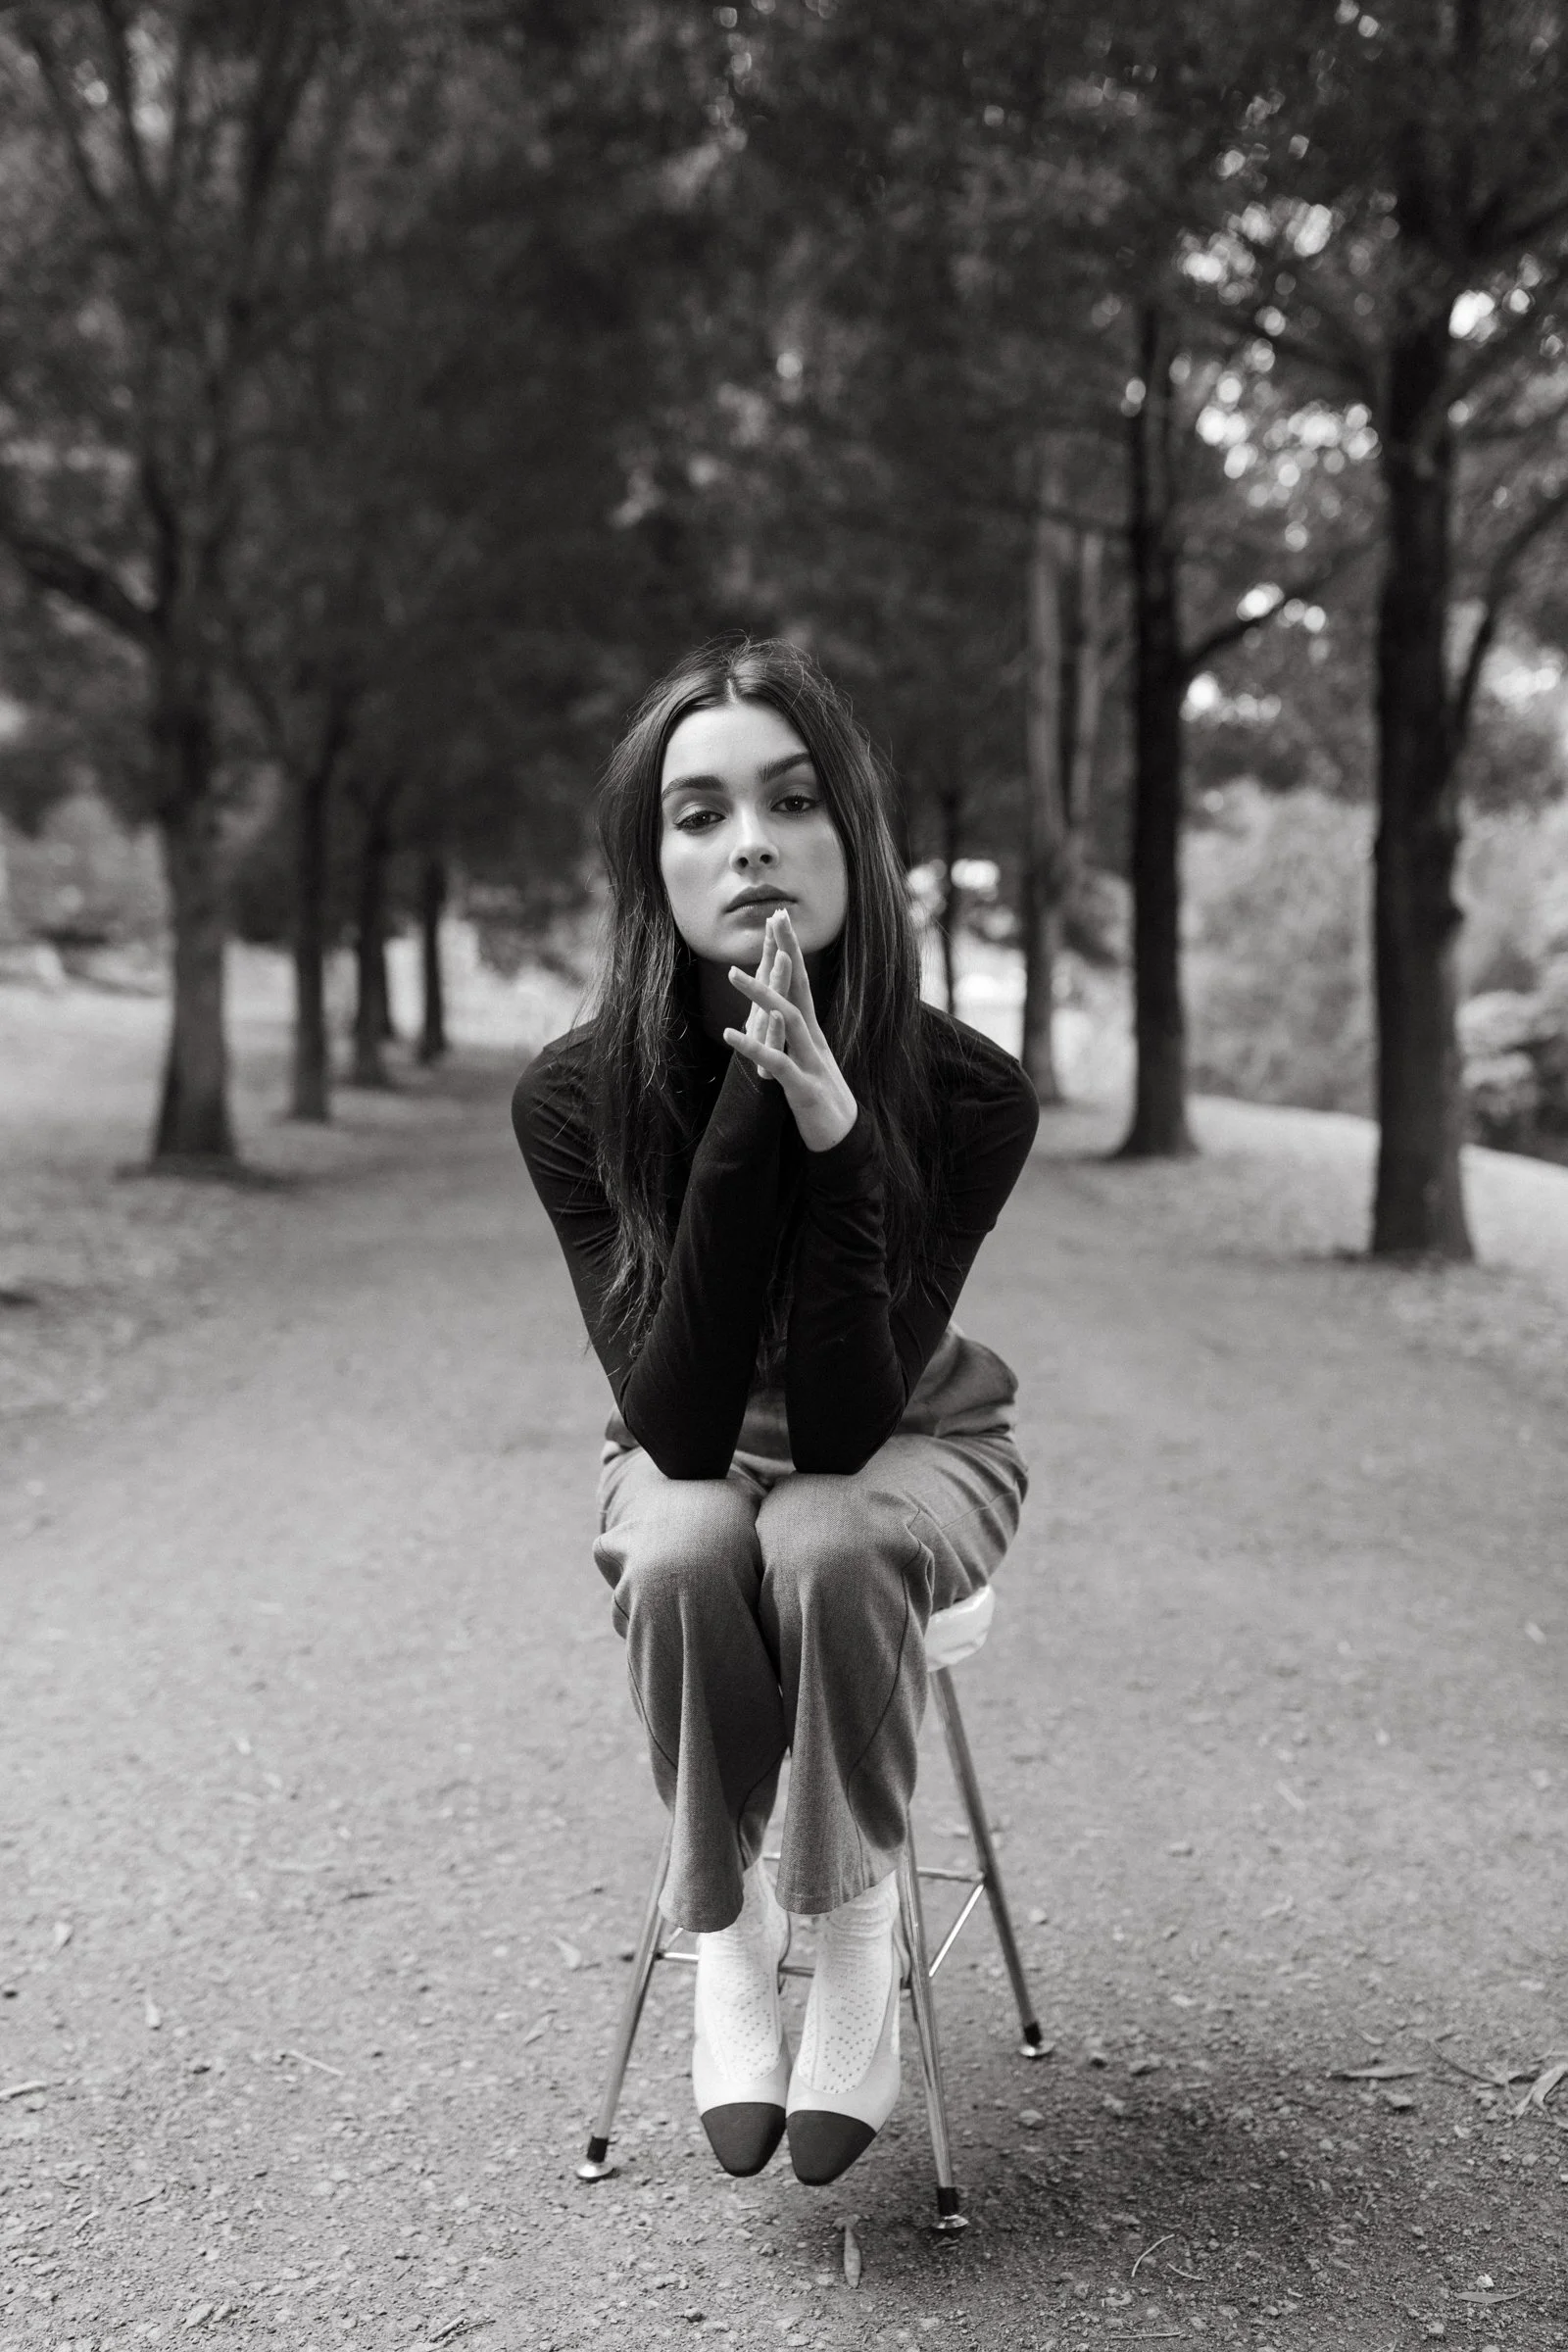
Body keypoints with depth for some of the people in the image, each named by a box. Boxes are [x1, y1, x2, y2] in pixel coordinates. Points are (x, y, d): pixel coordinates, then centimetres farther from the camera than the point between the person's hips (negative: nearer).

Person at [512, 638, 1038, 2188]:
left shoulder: (968, 1095, -26)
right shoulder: (577, 1096, -24)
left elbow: (843, 1423, -30)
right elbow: (680, 1427, -29)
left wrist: (832, 1125, -42)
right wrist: (751, 1117, -40)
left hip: (914, 1446, 0)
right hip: (692, 1460, 1)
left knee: (826, 1541, -35)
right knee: (684, 1554, -34)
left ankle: (854, 1915, -10)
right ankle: (721, 1922, -9)